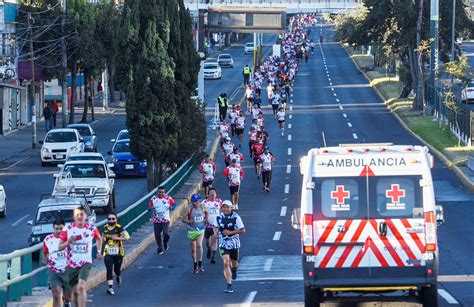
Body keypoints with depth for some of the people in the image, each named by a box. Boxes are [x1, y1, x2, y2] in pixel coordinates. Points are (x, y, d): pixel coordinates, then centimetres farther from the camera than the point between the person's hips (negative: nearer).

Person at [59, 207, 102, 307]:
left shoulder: (92, 228, -2)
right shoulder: (67, 229, -4)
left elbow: (99, 239, 21)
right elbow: (60, 247, 0)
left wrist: (99, 251, 15)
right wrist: (68, 242, -19)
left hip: (86, 263, -2)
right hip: (71, 264, 2)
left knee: (81, 287, -22)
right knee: (75, 291, 11)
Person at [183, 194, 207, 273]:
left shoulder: (202, 208, -2)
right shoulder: (190, 210, -10)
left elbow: (206, 212, 21)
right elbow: (184, 220, -6)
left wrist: (206, 218, 5)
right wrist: (189, 221, -25)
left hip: (201, 230, 0)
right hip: (192, 231, 0)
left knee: (199, 245, -21)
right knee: (193, 249, 7)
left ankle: (200, 263, -10)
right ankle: (195, 265, 24)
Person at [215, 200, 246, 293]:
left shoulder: (236, 217, -12)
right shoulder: (219, 217, -1)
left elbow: (242, 230, -11)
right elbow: (217, 226, 19)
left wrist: (230, 232, -21)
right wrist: (216, 232, -3)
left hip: (234, 244, -1)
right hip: (223, 244, 1)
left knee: (234, 263, 16)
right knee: (226, 263, -13)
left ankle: (234, 270, 54)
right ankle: (229, 285, -12)